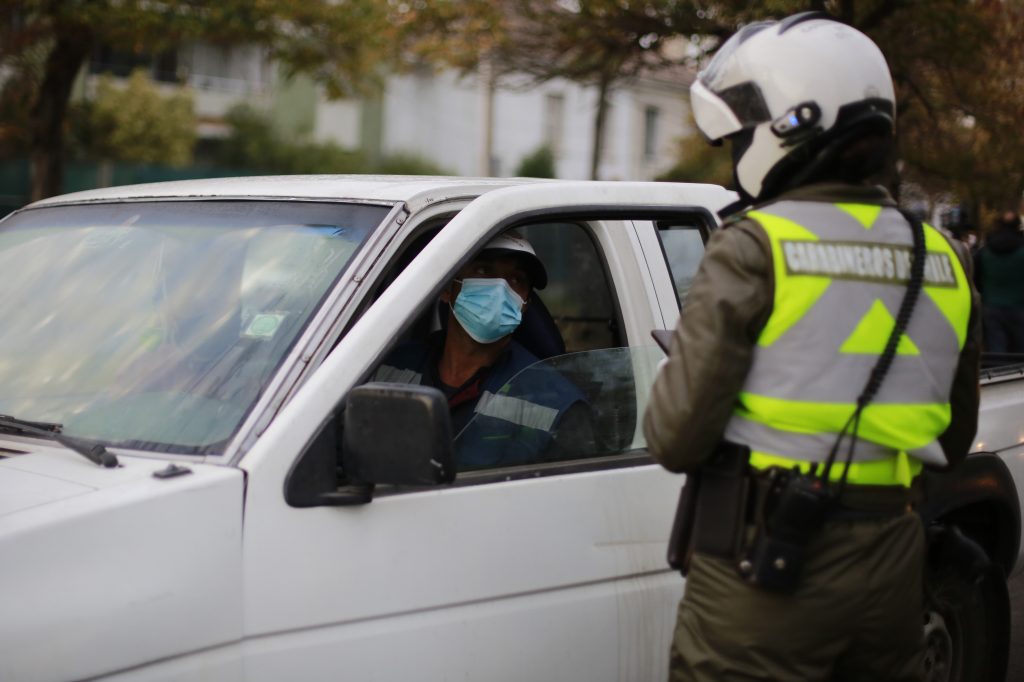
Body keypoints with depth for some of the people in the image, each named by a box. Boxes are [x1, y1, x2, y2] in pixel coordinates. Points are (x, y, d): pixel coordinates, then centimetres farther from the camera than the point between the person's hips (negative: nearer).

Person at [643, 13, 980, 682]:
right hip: (893, 566, 6)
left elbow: (676, 435, -14)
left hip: (766, 563, -6)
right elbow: (954, 440, 15)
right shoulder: (942, 258, 7)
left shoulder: (753, 248, -12)